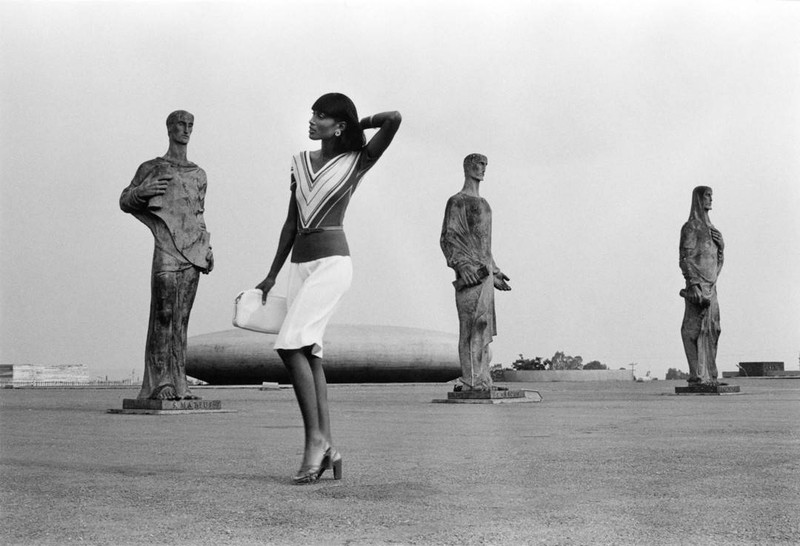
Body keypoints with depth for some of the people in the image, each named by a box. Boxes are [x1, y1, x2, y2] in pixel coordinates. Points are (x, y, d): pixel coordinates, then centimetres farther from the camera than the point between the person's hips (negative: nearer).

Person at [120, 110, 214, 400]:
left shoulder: (198, 174, 19)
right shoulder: (152, 168, 5)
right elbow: (125, 201, 8)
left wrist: (207, 248, 13)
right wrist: (143, 191, -13)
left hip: (193, 253, 4)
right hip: (167, 249, -4)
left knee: (181, 318, 4)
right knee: (163, 314, -8)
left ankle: (179, 384, 4)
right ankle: (161, 382, -5)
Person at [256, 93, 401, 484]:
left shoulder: (356, 162, 0)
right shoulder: (300, 163, 15)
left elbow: (393, 119, -12)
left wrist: (357, 125, 6)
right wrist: (272, 275, 19)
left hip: (331, 262, -6)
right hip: (300, 265, 7)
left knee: (290, 345, -19)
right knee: (309, 354, 2)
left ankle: (315, 438, -11)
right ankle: (326, 448, 6)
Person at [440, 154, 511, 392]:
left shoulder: (483, 203, 24)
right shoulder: (457, 201, -3)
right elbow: (448, 238, -12)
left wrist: (495, 271, 26)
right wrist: (462, 265, -25)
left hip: (484, 272, 9)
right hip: (470, 274, -9)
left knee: (483, 328, 7)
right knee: (473, 327, -12)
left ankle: (482, 383, 10)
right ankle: (472, 383, -13)